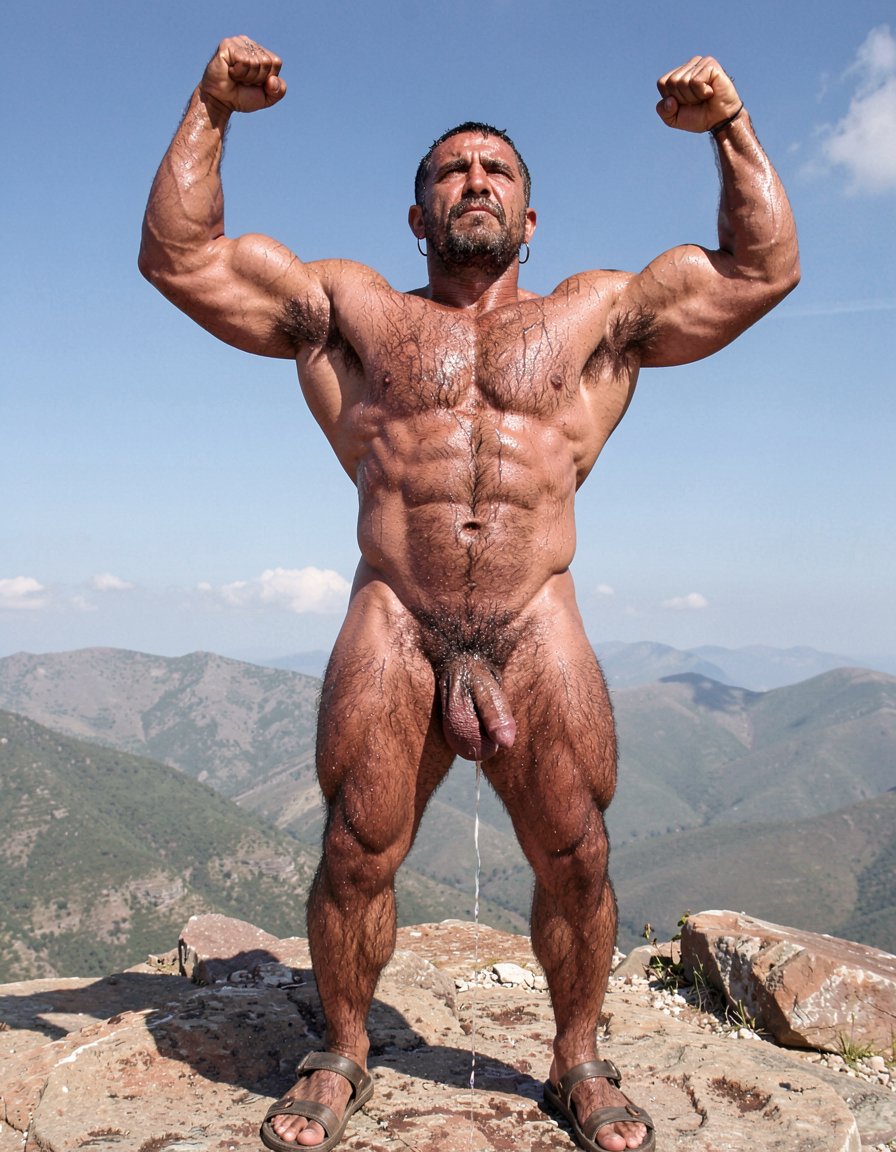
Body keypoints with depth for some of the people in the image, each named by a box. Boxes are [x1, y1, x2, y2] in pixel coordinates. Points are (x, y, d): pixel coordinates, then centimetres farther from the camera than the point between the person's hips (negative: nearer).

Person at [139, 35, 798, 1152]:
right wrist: (210, 110, 5)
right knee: (355, 856, 1)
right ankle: (342, 1056, 25)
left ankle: (576, 1059, 25)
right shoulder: (351, 311, 15)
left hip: (538, 631, 1)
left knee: (576, 862, 2)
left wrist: (731, 125, 8)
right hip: (392, 628, 0)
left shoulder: (595, 316, 17)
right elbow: (178, 255, 13)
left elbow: (763, 268, 16)